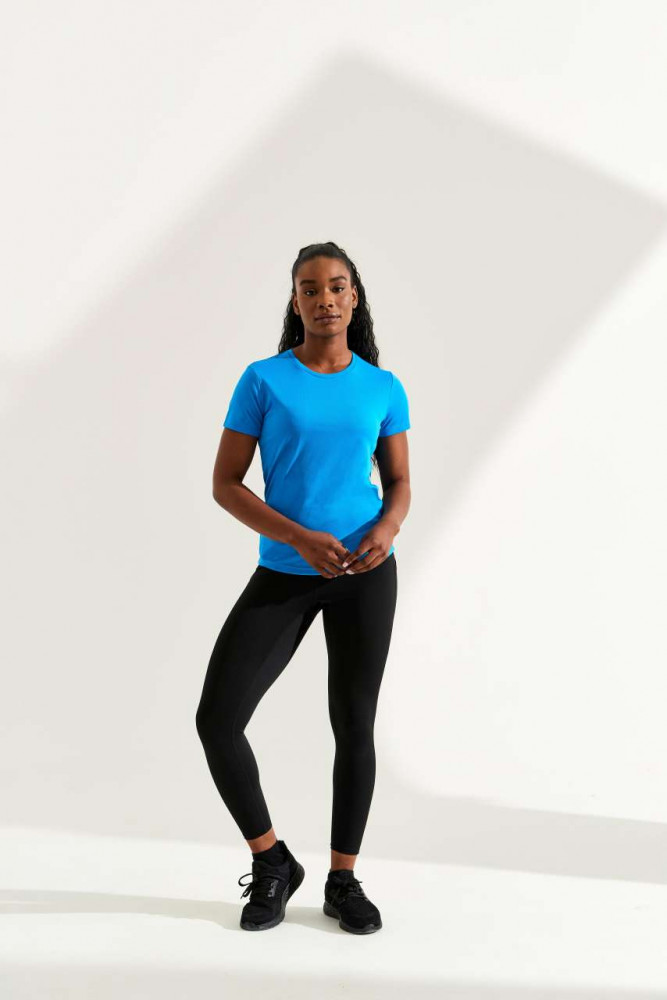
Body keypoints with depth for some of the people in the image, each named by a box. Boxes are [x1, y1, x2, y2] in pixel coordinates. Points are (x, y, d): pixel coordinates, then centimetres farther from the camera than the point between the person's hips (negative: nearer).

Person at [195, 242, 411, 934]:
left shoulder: (383, 388, 4)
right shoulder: (263, 380, -2)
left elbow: (399, 483, 10)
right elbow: (225, 484, -4)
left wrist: (388, 527, -13)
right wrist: (300, 538, -17)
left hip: (365, 572, 1)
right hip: (283, 574, -1)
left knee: (354, 724, 6)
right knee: (217, 718, -10)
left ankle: (343, 880, 23)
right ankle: (272, 864, 12)